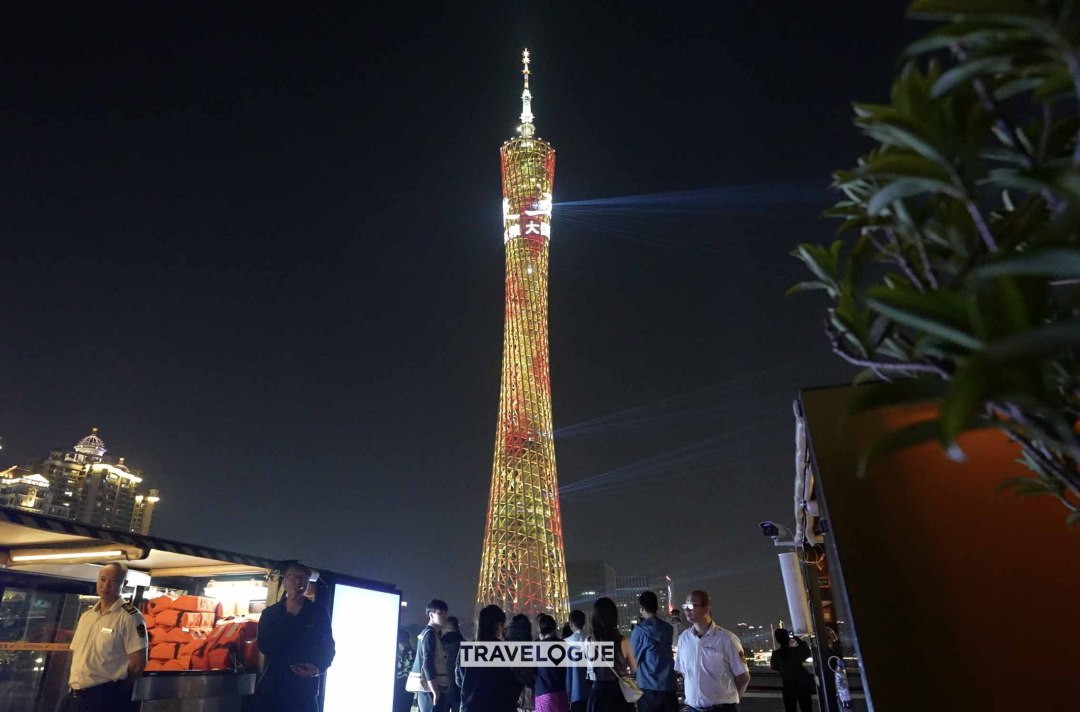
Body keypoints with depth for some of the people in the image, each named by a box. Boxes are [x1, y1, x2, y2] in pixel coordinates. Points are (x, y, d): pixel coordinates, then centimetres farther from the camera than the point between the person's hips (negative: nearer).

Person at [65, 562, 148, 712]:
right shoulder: (86, 615, 12)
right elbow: (76, 653, 20)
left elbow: (138, 662, -15)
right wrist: (73, 681, 8)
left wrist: (115, 690, -4)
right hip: (76, 694, 7)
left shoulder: (129, 617, -13)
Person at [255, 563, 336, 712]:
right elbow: (264, 647, -8)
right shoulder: (270, 612, 5)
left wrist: (318, 668, -16)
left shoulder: (319, 613, 2)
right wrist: (289, 615, -12)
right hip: (271, 689, 1)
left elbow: (328, 648, 4)